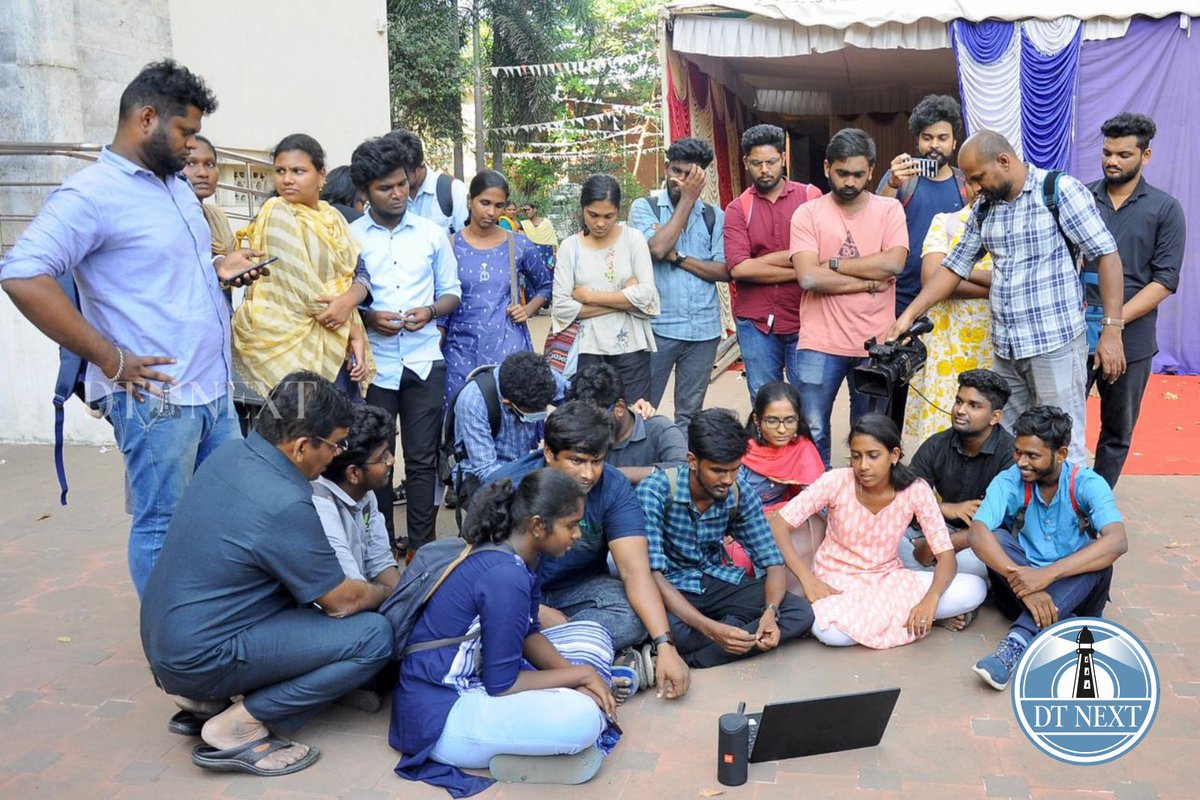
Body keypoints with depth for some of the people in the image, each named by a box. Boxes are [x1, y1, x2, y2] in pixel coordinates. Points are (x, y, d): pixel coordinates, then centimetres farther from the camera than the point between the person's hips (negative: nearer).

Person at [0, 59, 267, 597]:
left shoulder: (175, 185, 16)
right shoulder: (91, 193, -12)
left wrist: (220, 268, 7)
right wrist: (112, 360, -21)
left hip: (214, 388, 9)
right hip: (155, 397, -9)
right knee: (162, 529, 3)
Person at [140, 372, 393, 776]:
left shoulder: (230, 454, 0)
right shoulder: (284, 507, -26)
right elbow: (343, 601, -13)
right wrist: (386, 593, 9)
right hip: (201, 657, -9)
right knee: (374, 636, -12)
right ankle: (238, 727, -9)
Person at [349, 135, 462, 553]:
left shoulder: (432, 234, 8)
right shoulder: (349, 238, 2)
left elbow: (452, 293, 13)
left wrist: (430, 311, -7)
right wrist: (368, 317, -13)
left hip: (424, 361, 1)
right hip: (373, 363, -1)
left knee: (422, 459, 4)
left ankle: (421, 547, 14)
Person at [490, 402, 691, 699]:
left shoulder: (614, 488, -15)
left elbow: (635, 571, -22)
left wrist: (665, 645, -33)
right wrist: (540, 614, -31)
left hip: (579, 588, 2)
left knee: (635, 618, -29)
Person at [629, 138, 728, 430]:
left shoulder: (714, 216, 8)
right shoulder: (644, 207, 2)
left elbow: (724, 271, 0)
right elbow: (657, 248, -17)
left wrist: (677, 257, -11)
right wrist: (687, 199, -10)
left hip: (704, 329, 3)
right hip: (658, 326, -2)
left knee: (690, 414, 12)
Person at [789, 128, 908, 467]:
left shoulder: (889, 209, 5)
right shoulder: (807, 213, 1)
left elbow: (893, 263, -11)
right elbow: (809, 277, -12)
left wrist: (834, 264, -9)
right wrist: (870, 282, -8)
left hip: (874, 344, 1)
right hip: (820, 344, -1)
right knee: (812, 432, 1)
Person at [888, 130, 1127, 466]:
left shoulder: (1060, 190, -6)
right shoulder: (984, 210, 12)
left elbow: (1106, 255, -8)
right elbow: (954, 266, 16)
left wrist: (1112, 330, -13)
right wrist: (908, 315, 7)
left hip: (1056, 344, -6)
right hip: (1005, 350, 6)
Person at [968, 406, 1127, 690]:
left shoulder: (1087, 484, -14)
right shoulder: (1008, 482, -12)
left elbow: (1118, 541, -31)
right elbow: (978, 534, -26)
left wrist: (1047, 574, -42)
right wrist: (1019, 579, -42)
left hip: (1075, 588, 0)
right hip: (1024, 585, 1)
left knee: (1100, 559, -31)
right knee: (996, 538, -25)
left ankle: (1017, 641, -40)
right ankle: (1064, 627, -34)